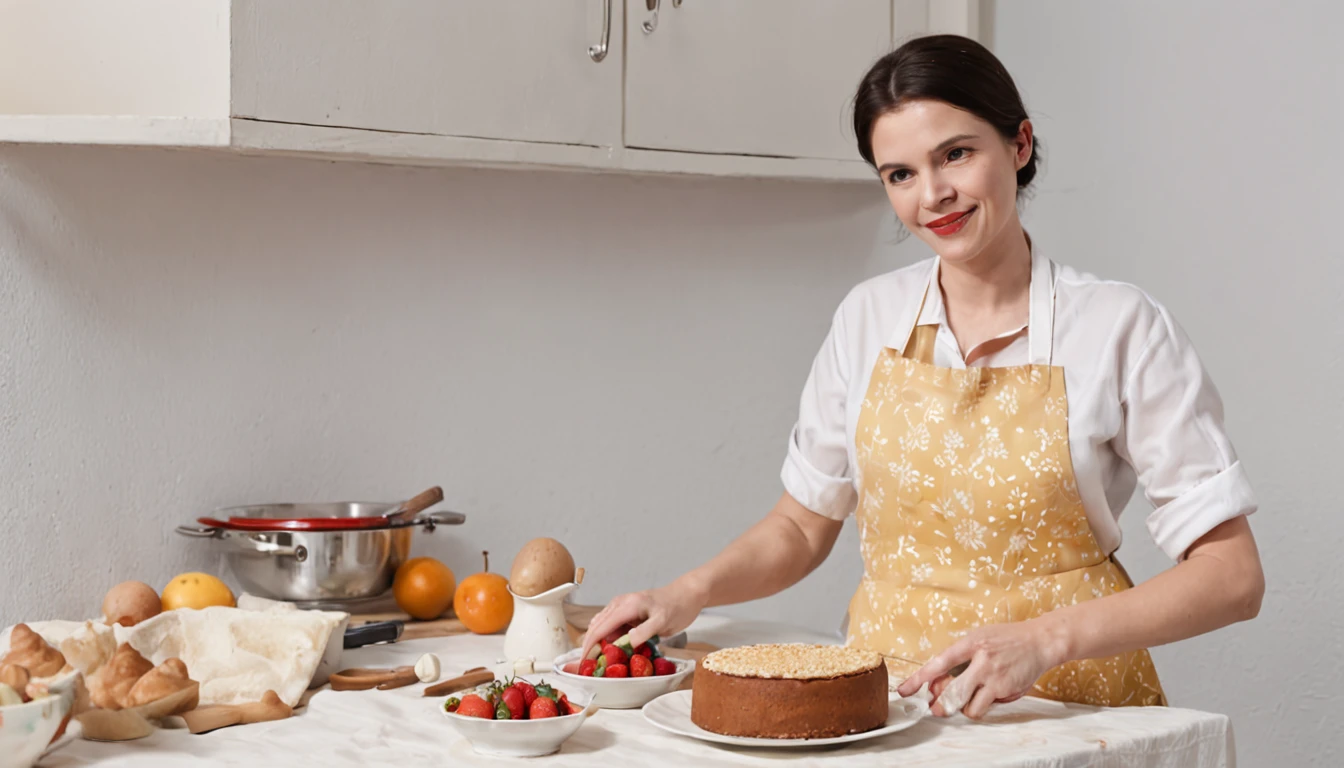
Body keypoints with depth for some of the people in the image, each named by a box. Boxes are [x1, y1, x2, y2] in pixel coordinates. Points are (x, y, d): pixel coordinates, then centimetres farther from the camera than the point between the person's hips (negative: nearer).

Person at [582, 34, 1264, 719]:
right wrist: (688, 595, -2)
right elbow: (800, 527, 16)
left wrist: (1043, 641, -19)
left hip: (1066, 708, -5)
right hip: (885, 701, 5)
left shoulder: (1120, 328, -5)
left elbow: (1232, 575, -7)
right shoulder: (867, 319, 6)